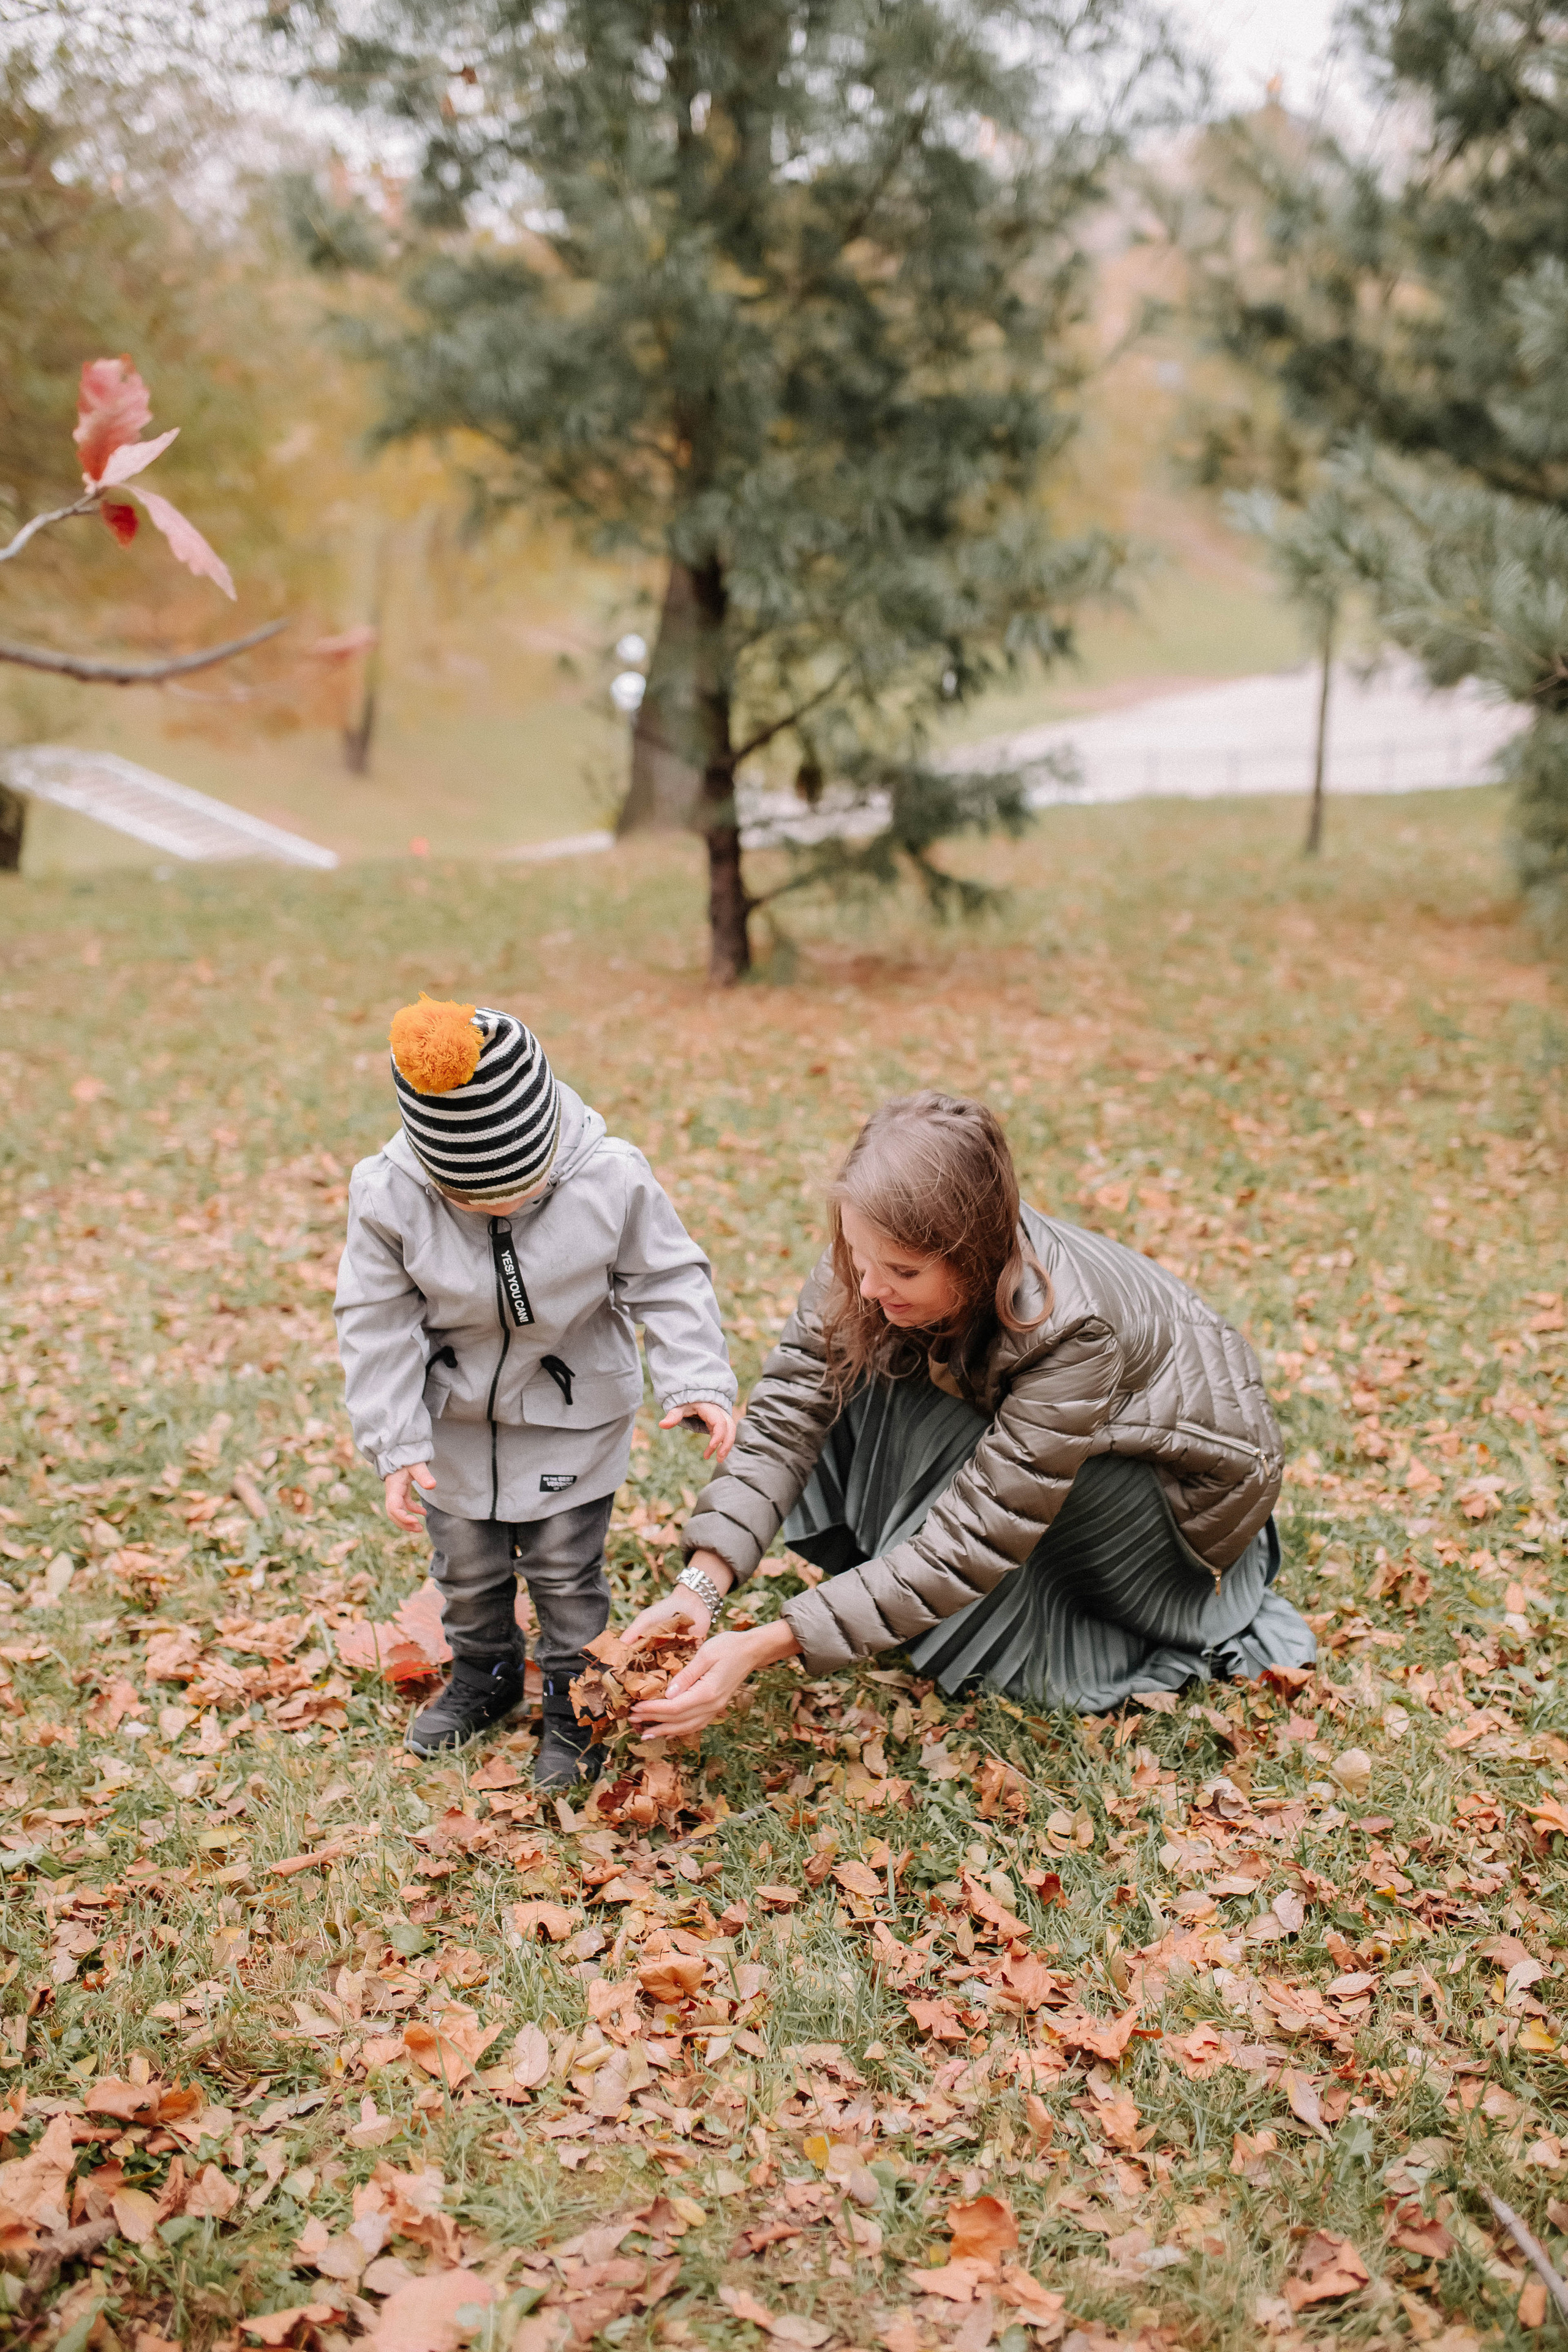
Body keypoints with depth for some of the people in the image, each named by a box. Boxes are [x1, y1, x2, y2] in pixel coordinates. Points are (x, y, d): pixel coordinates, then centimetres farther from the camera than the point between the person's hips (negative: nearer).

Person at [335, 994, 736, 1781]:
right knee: (465, 1563, 18)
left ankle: (573, 1700, 29)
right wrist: (395, 1444, -15)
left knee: (566, 1567, 8)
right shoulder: (389, 1194, -24)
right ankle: (483, 1675, 43)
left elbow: (667, 1282, -13)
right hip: (455, 1419, 2)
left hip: (573, 1416, -2)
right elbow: (378, 1324, -14)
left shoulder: (611, 1178, -25)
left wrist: (696, 1383, -22)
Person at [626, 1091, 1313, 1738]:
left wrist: (763, 1646, -44)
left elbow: (968, 1545, -39)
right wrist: (701, 1585, -36)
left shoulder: (1072, 1330, -41)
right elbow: (786, 1417, -22)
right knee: (855, 1363, -19)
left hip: (1192, 1474, -5)